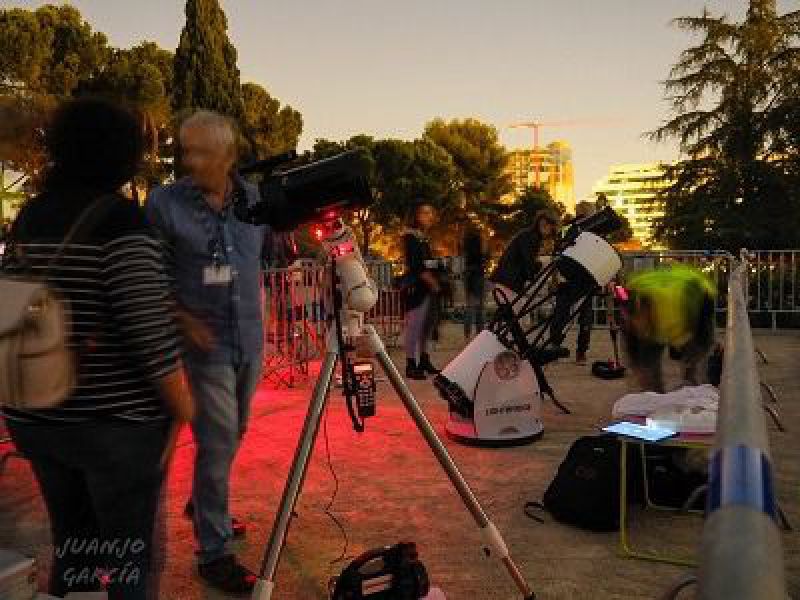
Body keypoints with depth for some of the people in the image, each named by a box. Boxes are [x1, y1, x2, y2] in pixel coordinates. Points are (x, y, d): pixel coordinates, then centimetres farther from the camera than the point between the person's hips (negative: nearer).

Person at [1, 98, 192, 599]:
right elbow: (151, 331, -22)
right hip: (116, 423, -7)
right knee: (127, 557, 10)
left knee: (71, 546, 22)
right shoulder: (121, 218, -16)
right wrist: (185, 411, -11)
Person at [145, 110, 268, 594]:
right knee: (218, 443, -4)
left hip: (250, 341, 5)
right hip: (204, 343, -5)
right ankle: (214, 553, 11)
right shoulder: (165, 202, -9)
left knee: (233, 436, 20)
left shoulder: (255, 198, 1)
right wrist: (181, 317, -16)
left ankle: (203, 506, 44)